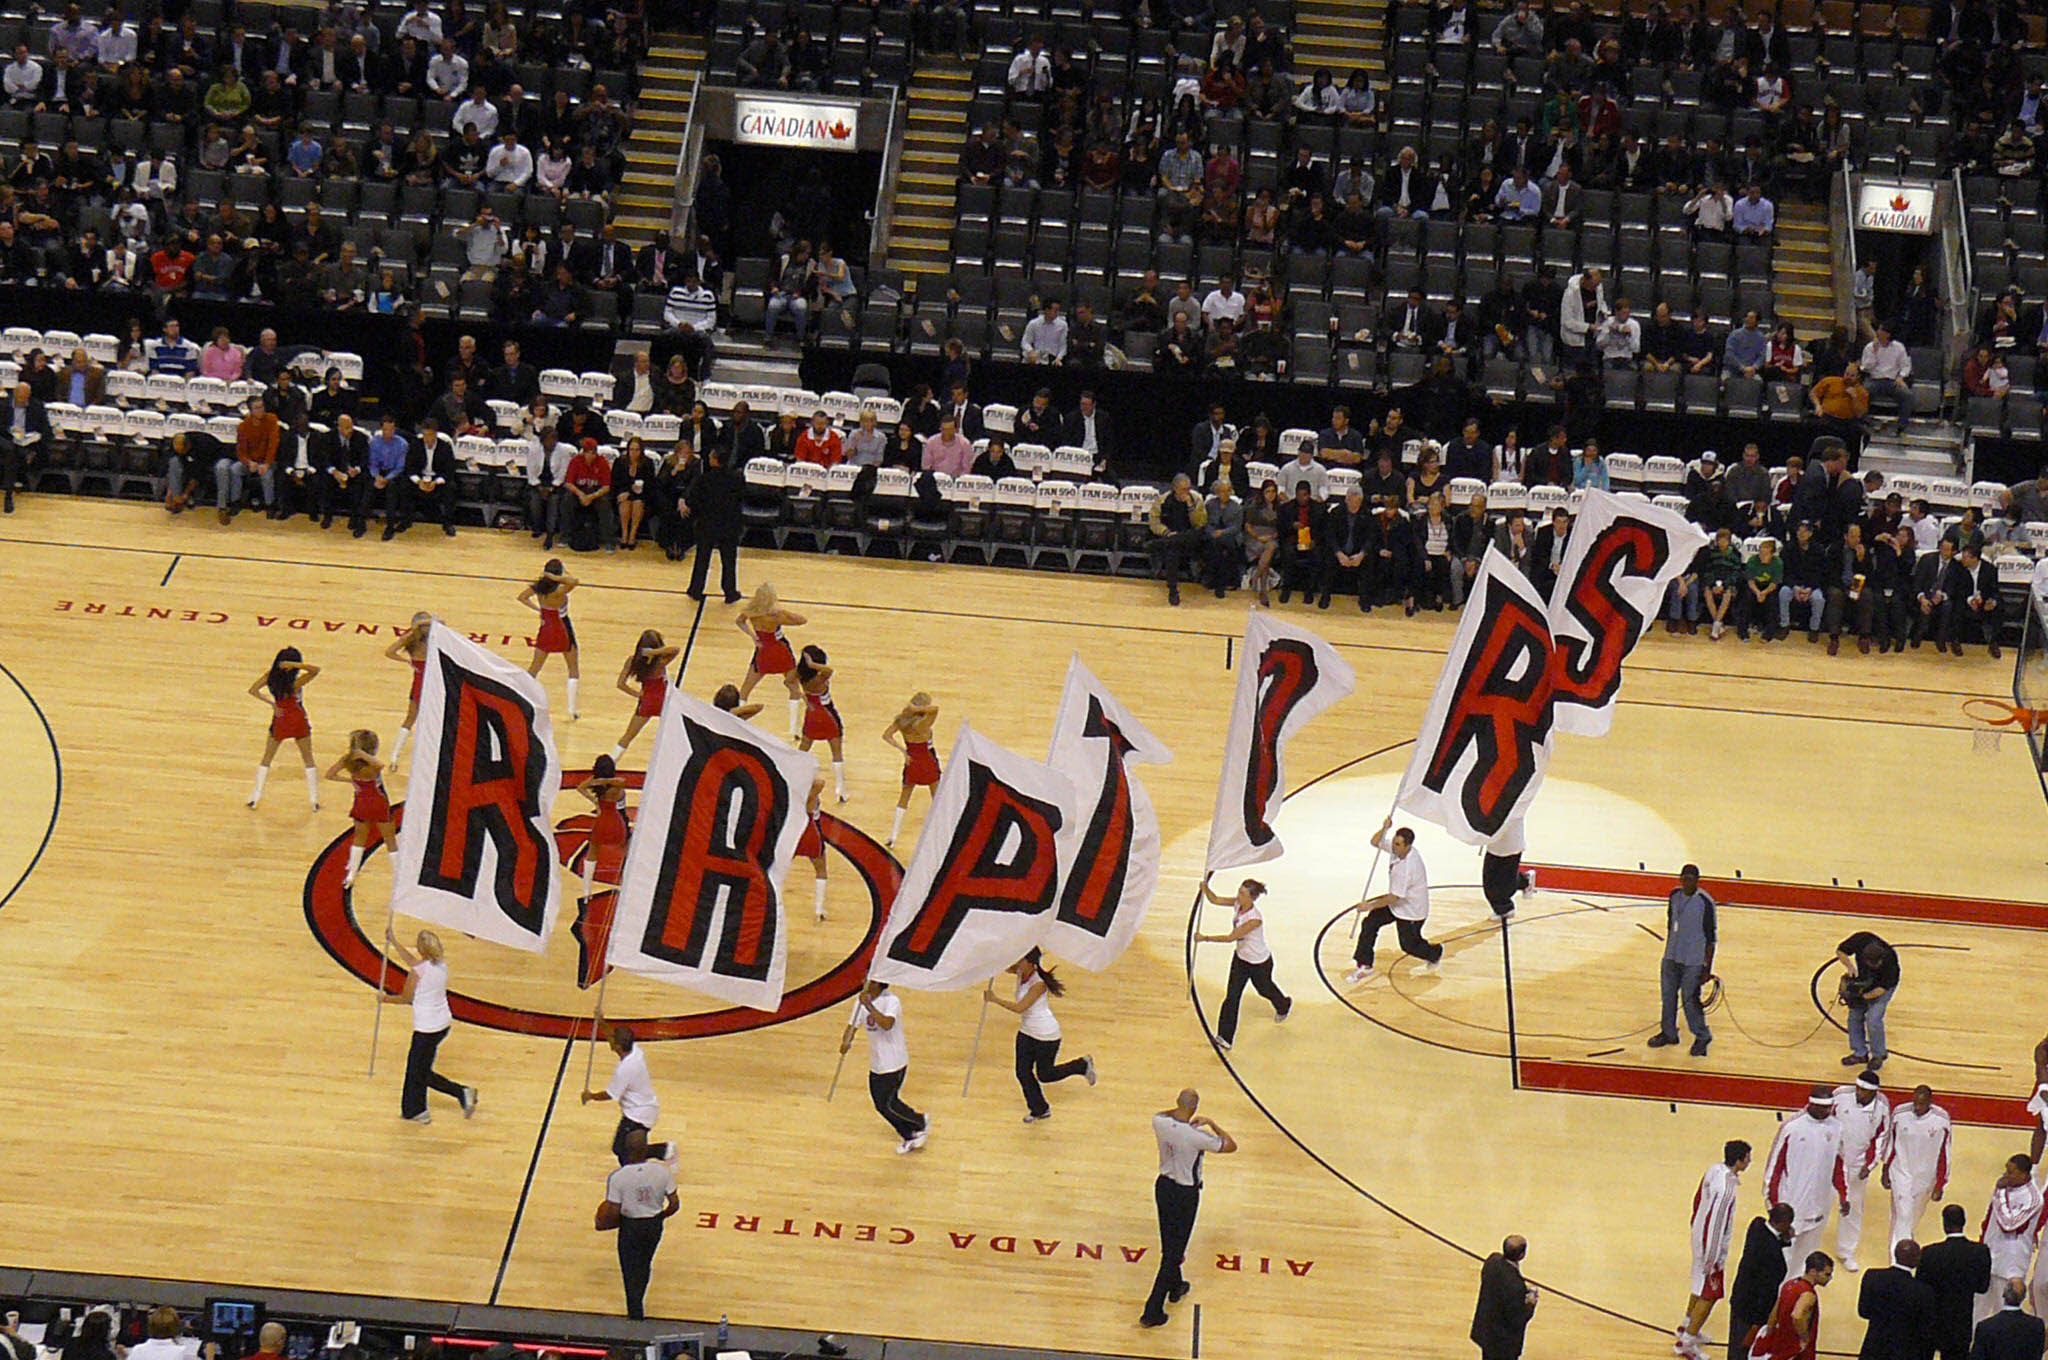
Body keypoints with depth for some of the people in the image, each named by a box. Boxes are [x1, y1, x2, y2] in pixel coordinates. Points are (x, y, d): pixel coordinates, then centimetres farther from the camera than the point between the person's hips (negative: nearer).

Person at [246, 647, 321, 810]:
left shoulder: (270, 676, -15)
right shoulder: (295, 683, -26)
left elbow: (253, 691, -9)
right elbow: (316, 670, -35)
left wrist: (271, 702, -7)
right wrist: (294, 665, -39)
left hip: (279, 722, 3)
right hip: (299, 723, -3)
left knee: (266, 759, 19)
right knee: (308, 760, 13)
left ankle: (255, 797, 20)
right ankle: (314, 801, 14)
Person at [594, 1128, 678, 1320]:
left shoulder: (617, 1178, -25)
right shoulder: (663, 1170, -18)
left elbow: (613, 1213, -20)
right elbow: (674, 1205, -10)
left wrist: (604, 1224, 3)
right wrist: (660, 1216, 11)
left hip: (630, 1227, -4)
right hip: (654, 1225, 4)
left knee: (631, 1275, 13)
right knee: (644, 1267, 29)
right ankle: (638, 1305, 50)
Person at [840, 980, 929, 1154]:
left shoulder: (891, 1001, -21)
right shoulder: (862, 1000, 2)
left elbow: (887, 1024, -38)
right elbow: (853, 1025, 2)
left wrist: (869, 1006, -43)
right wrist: (846, 1041, -18)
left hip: (894, 1063, -8)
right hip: (876, 1063, 8)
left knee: (887, 1104, -5)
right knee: (881, 1105, 9)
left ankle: (921, 1122, 19)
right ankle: (910, 1137, 26)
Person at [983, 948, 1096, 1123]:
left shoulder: (1039, 983, -29)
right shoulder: (1020, 973, -5)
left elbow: (1020, 1007, -34)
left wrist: (995, 998, -28)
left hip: (1046, 1035, -8)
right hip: (1026, 1032, 8)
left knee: (1044, 1075, 9)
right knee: (1023, 1073, 7)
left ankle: (1082, 1066, 30)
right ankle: (1039, 1109, 26)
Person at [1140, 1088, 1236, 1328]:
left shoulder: (1160, 1123, -14)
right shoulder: (1197, 1136, -29)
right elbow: (1231, 1146, -15)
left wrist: (1179, 1112, 3)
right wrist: (1211, 1123, -6)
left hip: (1164, 1186, 6)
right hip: (1185, 1193, -6)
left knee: (1169, 1245, 27)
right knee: (1173, 1253, 3)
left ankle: (1175, 1287, 49)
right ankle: (1152, 1312, 4)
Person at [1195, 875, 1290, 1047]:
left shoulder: (1255, 918, -38)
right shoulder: (1238, 903, -16)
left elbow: (1231, 937, -36)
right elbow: (1215, 899, -13)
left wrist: (1205, 939, -33)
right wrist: (1205, 886, -33)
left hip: (1259, 963, -5)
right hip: (1240, 957, 6)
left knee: (1264, 989, 24)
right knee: (1232, 996, -3)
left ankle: (1284, 1005, 59)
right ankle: (1226, 1036, -1)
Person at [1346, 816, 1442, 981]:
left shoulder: (1407, 868, -37)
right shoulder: (1396, 848, -12)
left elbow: (1394, 898, -30)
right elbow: (1376, 842, 0)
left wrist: (1370, 905, -20)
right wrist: (1384, 828, -21)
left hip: (1411, 911, -8)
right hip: (1396, 904, 8)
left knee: (1409, 946, 10)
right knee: (1369, 924, -2)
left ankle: (1435, 954, 43)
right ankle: (1364, 966, 8)